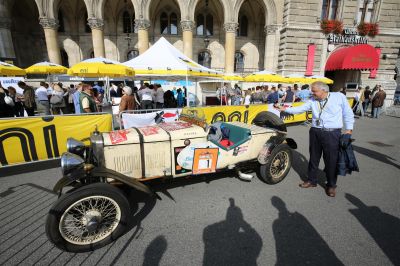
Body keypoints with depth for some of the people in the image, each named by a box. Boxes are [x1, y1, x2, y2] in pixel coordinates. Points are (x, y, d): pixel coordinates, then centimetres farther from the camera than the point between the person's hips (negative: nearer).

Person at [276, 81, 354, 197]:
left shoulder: (339, 97, -3)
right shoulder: (312, 100, 6)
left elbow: (348, 114, 2)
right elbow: (299, 109, 5)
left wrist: (348, 129, -1)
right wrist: (285, 109, -4)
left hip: (332, 134, -3)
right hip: (315, 132, 4)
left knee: (331, 160, 5)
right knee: (314, 158, 13)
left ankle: (331, 185, 25)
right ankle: (312, 180, 31)